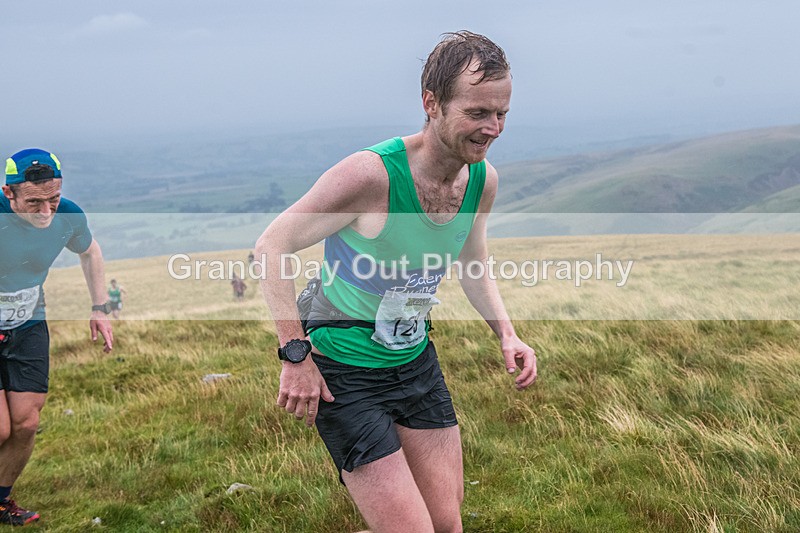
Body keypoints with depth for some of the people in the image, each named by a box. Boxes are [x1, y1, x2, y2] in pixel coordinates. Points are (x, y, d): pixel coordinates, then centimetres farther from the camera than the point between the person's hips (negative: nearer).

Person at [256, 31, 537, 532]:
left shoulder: (483, 180, -4)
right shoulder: (371, 173, -26)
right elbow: (272, 246, -19)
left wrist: (506, 332, -1)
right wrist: (296, 355, -22)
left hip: (418, 362, 7)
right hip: (344, 375, -7)